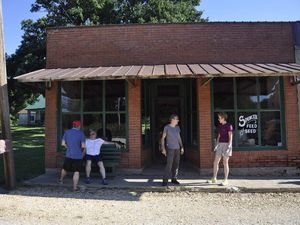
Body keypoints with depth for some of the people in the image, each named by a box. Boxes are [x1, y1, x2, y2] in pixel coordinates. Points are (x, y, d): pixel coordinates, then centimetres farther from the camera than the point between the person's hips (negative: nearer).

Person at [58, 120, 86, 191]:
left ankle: (61, 180, 47)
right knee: (76, 172, 1)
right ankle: (75, 187, 1)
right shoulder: (81, 133, -9)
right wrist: (83, 152, 7)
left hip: (69, 155, 4)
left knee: (65, 168, 25)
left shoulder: (67, 132, 1)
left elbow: (63, 143, 1)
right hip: (78, 156, -4)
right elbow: (83, 146, -13)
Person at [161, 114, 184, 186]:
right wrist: (163, 148, -16)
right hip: (170, 148, -6)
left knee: (176, 164, 7)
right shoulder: (166, 127, -8)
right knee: (169, 165, -12)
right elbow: (163, 138, -8)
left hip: (177, 148, 6)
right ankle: (165, 180, -6)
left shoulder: (177, 127, 8)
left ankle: (174, 179, 18)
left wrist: (182, 147, 10)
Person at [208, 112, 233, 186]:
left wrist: (228, 147, -19)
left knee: (225, 163, -3)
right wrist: (216, 145, 12)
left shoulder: (229, 126, -8)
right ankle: (214, 179, 13)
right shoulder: (219, 126, 12)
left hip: (226, 144, -7)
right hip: (220, 144, 7)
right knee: (216, 162, 5)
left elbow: (230, 137, -12)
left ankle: (226, 180, 5)